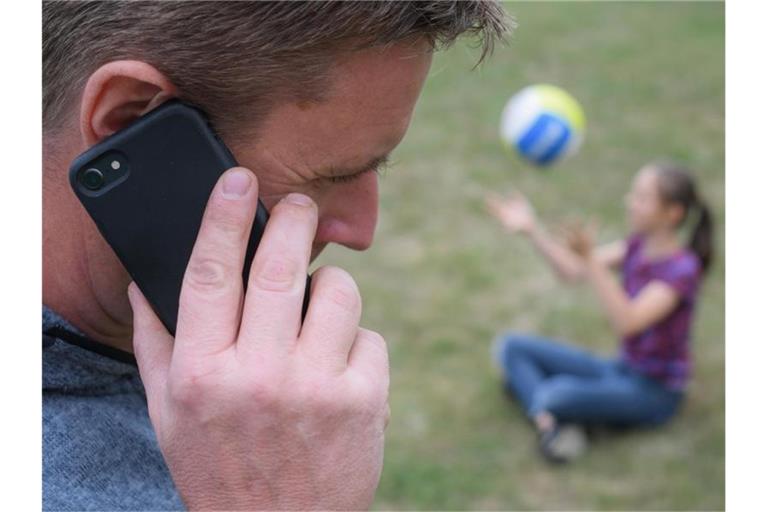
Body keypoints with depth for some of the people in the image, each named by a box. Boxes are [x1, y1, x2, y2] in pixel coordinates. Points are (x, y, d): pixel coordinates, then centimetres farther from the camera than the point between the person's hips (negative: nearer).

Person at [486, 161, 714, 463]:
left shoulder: (682, 268, -22)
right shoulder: (639, 245, 0)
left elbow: (627, 323, -34)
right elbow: (572, 271, -3)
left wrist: (589, 259, -43)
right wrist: (531, 229, -16)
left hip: (655, 391, -8)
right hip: (622, 370, 8)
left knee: (552, 395, -34)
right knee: (511, 347, -4)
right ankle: (550, 422, -22)